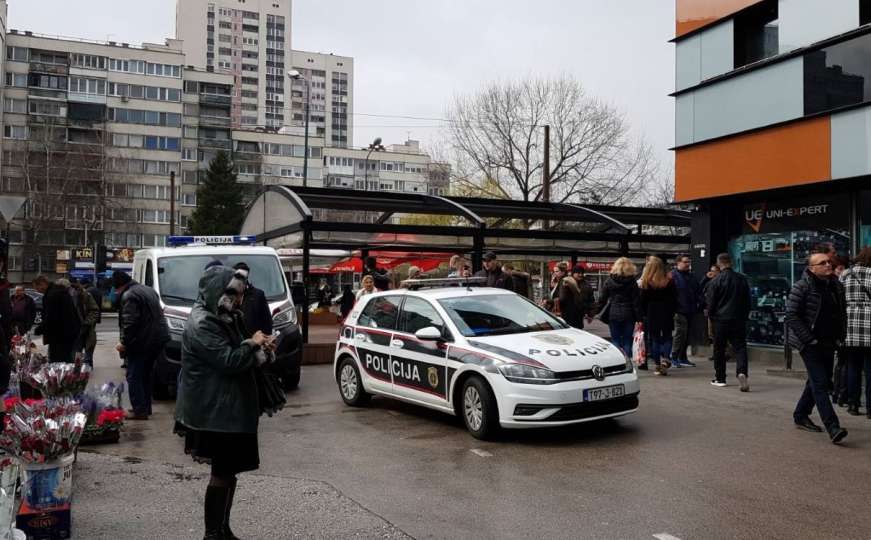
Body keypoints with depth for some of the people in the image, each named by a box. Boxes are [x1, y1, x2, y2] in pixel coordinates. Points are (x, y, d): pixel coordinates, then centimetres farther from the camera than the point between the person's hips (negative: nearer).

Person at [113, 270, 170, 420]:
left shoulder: (129, 296, -13)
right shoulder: (149, 290, 17)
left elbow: (130, 323, -21)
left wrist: (124, 342, -12)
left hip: (142, 342, -9)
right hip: (158, 339, 9)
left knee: (134, 376, -2)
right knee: (146, 374, 19)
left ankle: (140, 410, -4)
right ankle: (145, 407, 25)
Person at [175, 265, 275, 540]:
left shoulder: (226, 319, 13)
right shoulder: (202, 324, -17)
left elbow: (240, 356, 22)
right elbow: (228, 361, -22)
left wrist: (258, 348, 2)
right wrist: (252, 344, -6)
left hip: (230, 409, 9)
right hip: (215, 413, -9)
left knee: (229, 471, 14)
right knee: (222, 473, -3)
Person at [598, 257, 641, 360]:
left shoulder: (609, 281, -1)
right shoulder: (632, 282, -4)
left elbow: (602, 299, 1)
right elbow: (636, 302, -5)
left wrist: (600, 312, 11)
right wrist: (639, 318, -3)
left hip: (613, 315, 0)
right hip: (628, 316, 0)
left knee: (615, 340, 7)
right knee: (627, 341, 8)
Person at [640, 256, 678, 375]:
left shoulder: (647, 282, -7)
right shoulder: (669, 280, -2)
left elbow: (643, 301, -5)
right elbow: (675, 299, 2)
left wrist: (643, 314, 5)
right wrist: (673, 312, 10)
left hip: (652, 314, -1)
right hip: (667, 314, 1)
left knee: (655, 339, 7)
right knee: (667, 338, 12)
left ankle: (658, 365, 7)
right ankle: (665, 360, -7)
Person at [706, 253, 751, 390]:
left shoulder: (715, 281, -10)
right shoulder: (742, 279, 3)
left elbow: (710, 302, -5)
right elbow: (747, 300, 11)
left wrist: (711, 315, 12)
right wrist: (745, 316, 20)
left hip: (720, 319, -2)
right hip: (739, 319, 3)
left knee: (719, 349, 8)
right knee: (740, 347, 2)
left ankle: (720, 378, 14)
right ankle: (742, 371, -21)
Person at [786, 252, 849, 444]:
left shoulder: (836, 286, 9)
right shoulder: (802, 287, -11)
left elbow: (842, 313, 20)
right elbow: (792, 315, -14)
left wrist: (840, 337, 9)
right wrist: (808, 339, -17)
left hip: (829, 344, 7)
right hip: (810, 345, -7)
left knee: (816, 382, 15)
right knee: (820, 383, -12)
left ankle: (800, 416, 31)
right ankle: (833, 428, -16)